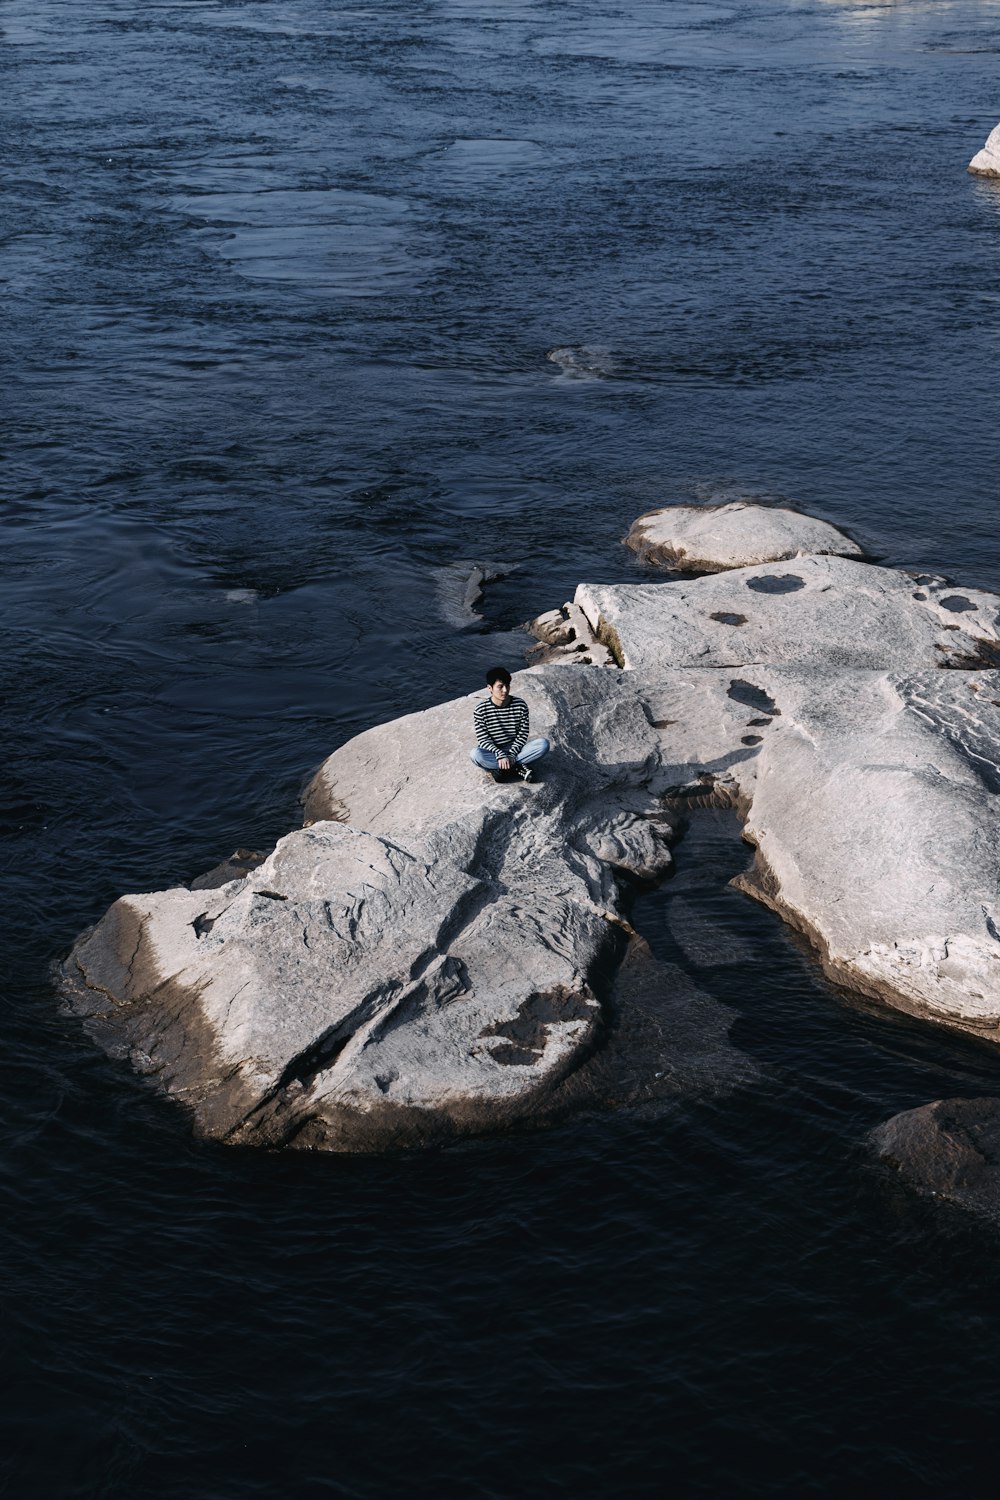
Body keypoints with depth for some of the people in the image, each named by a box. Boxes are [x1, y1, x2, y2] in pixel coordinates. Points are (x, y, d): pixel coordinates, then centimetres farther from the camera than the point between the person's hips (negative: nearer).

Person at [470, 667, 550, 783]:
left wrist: (511, 755, -17)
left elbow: (523, 734, -2)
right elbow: (483, 740, -12)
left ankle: (502, 769, -24)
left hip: (515, 750, 2)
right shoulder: (481, 709, -11)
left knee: (543, 744, -23)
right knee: (474, 754, -36)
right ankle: (518, 768, -25)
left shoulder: (520, 705, -5)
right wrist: (500, 755, -26)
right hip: (493, 752, -2)